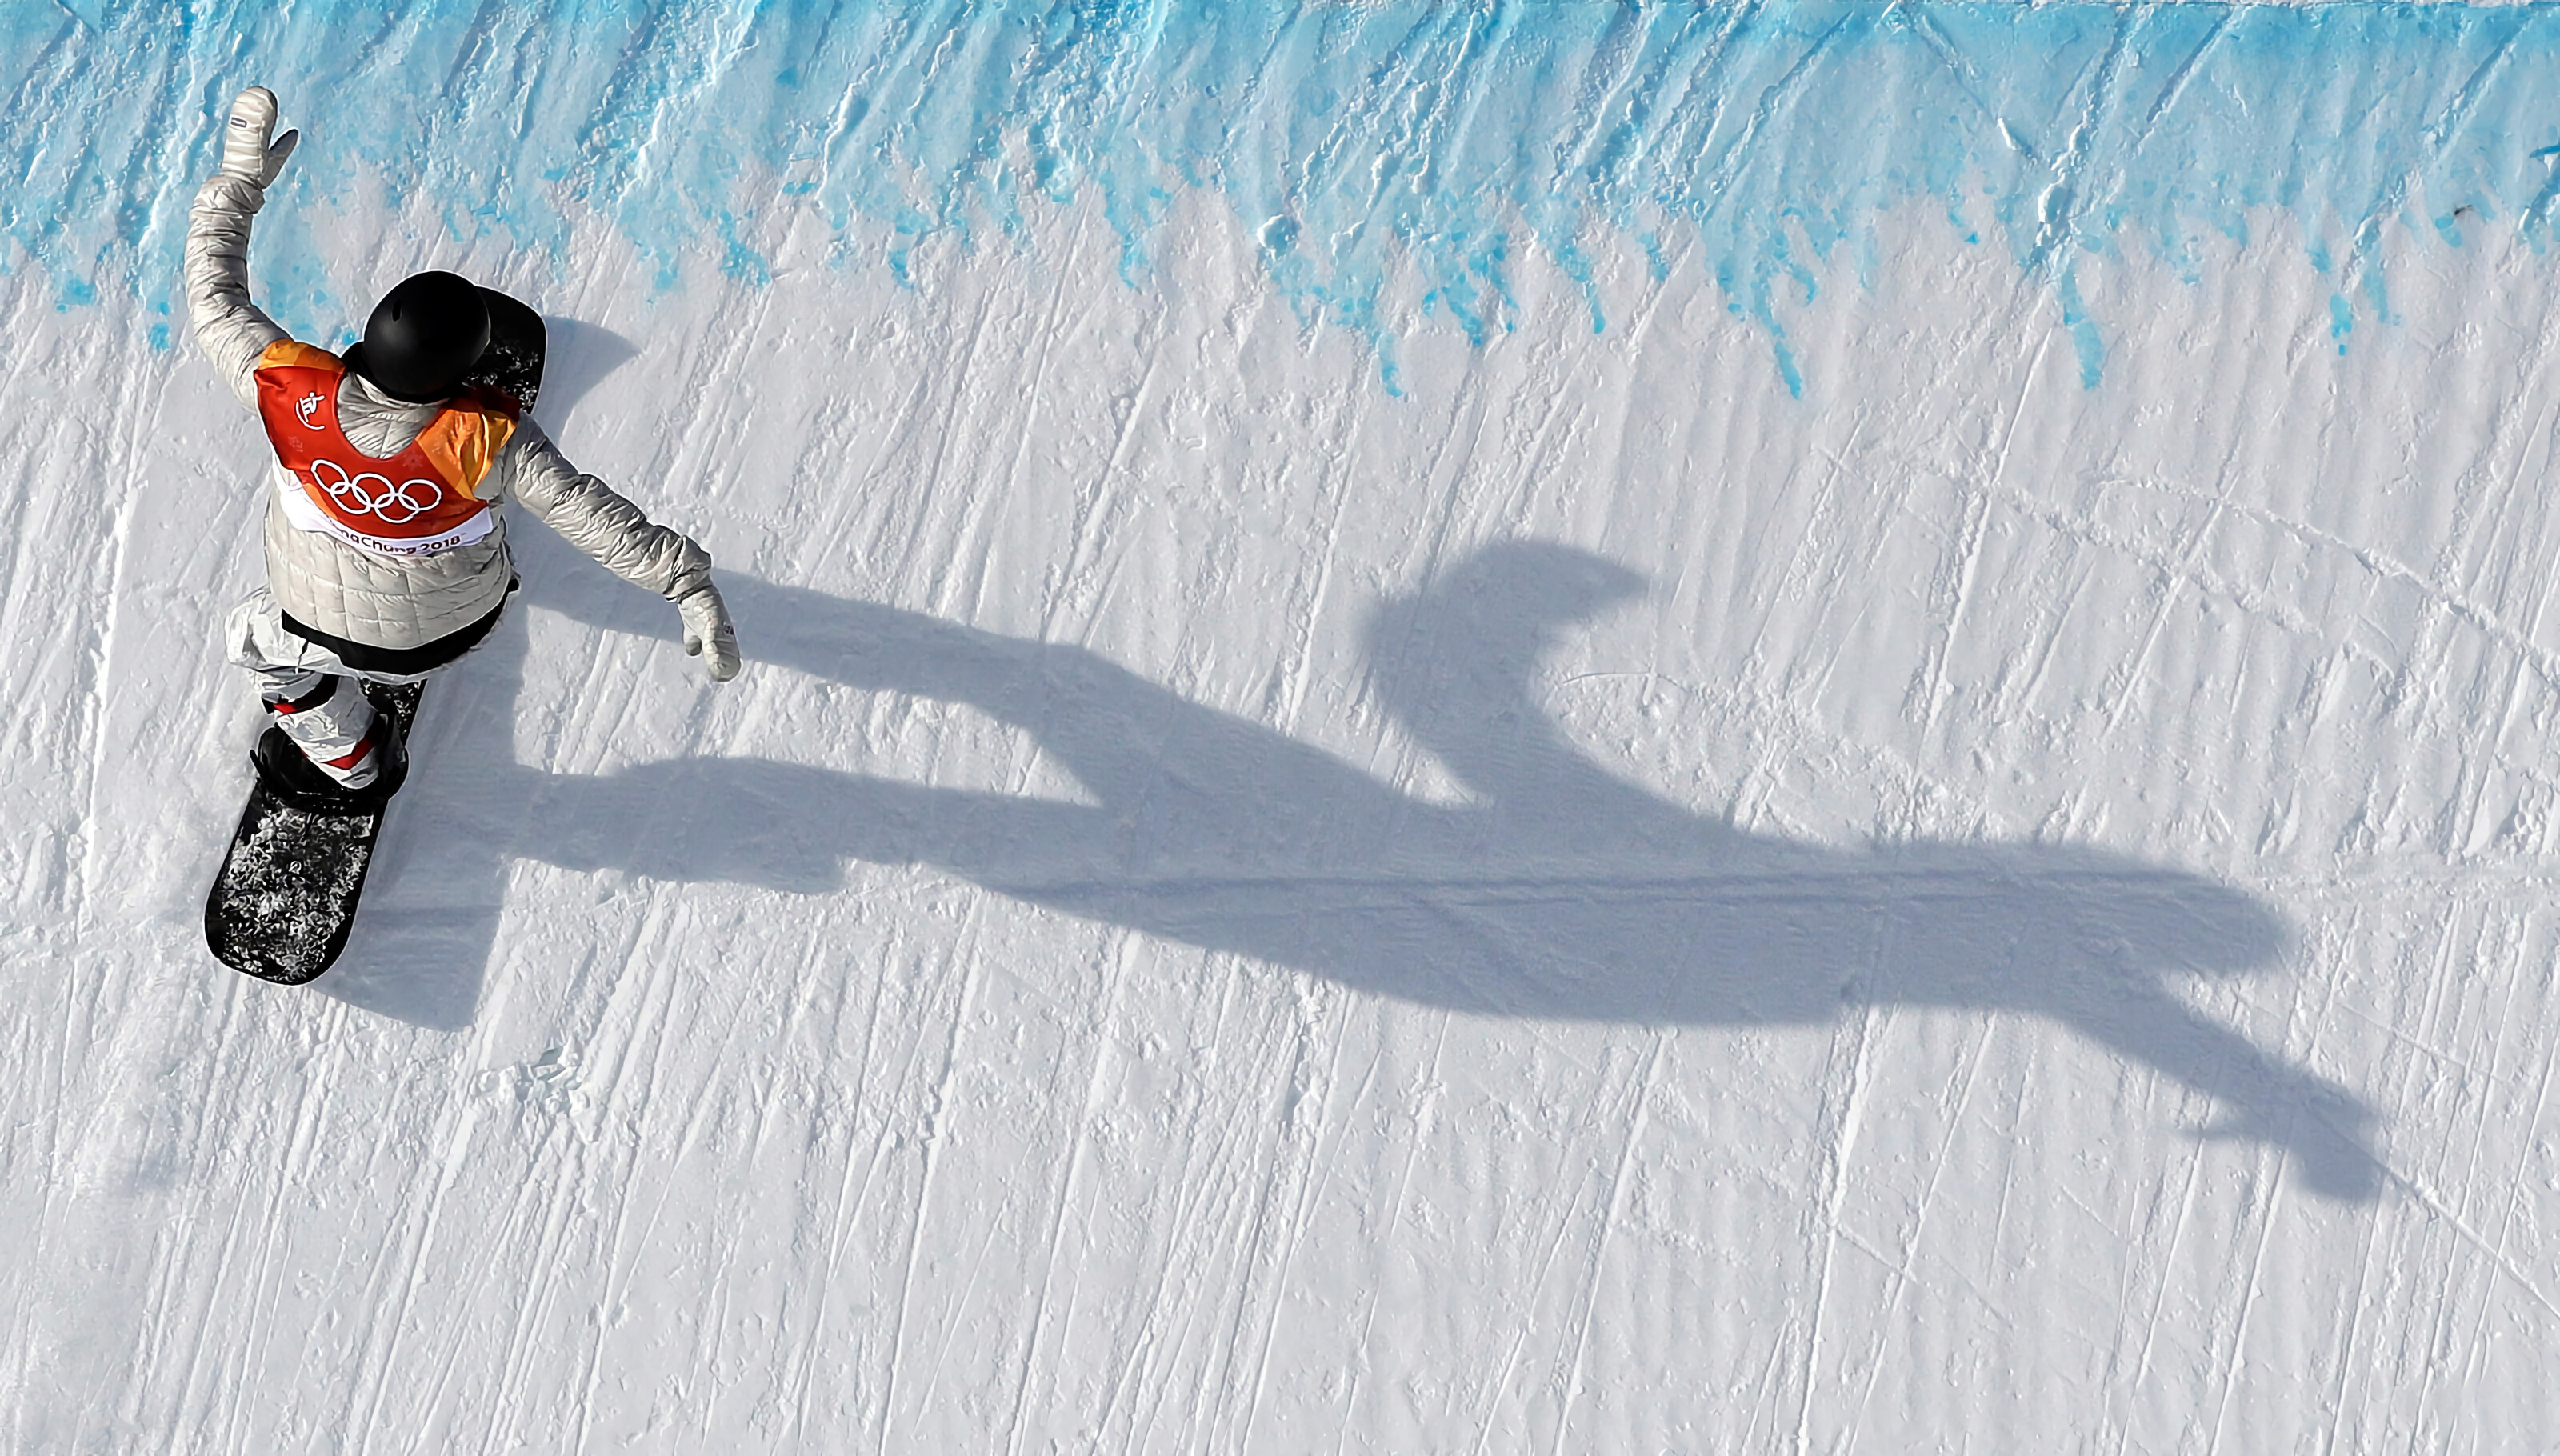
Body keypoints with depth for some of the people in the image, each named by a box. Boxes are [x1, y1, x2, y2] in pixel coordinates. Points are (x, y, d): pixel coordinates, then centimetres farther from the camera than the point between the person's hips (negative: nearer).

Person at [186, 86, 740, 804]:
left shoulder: (291, 392, -33)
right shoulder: (488, 440, -36)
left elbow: (214, 301, -18)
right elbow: (593, 514, -32)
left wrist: (238, 180, -12)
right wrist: (687, 581, -25)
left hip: (344, 633, -1)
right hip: (470, 621, 1)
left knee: (256, 638, 32)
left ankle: (352, 763, 51)